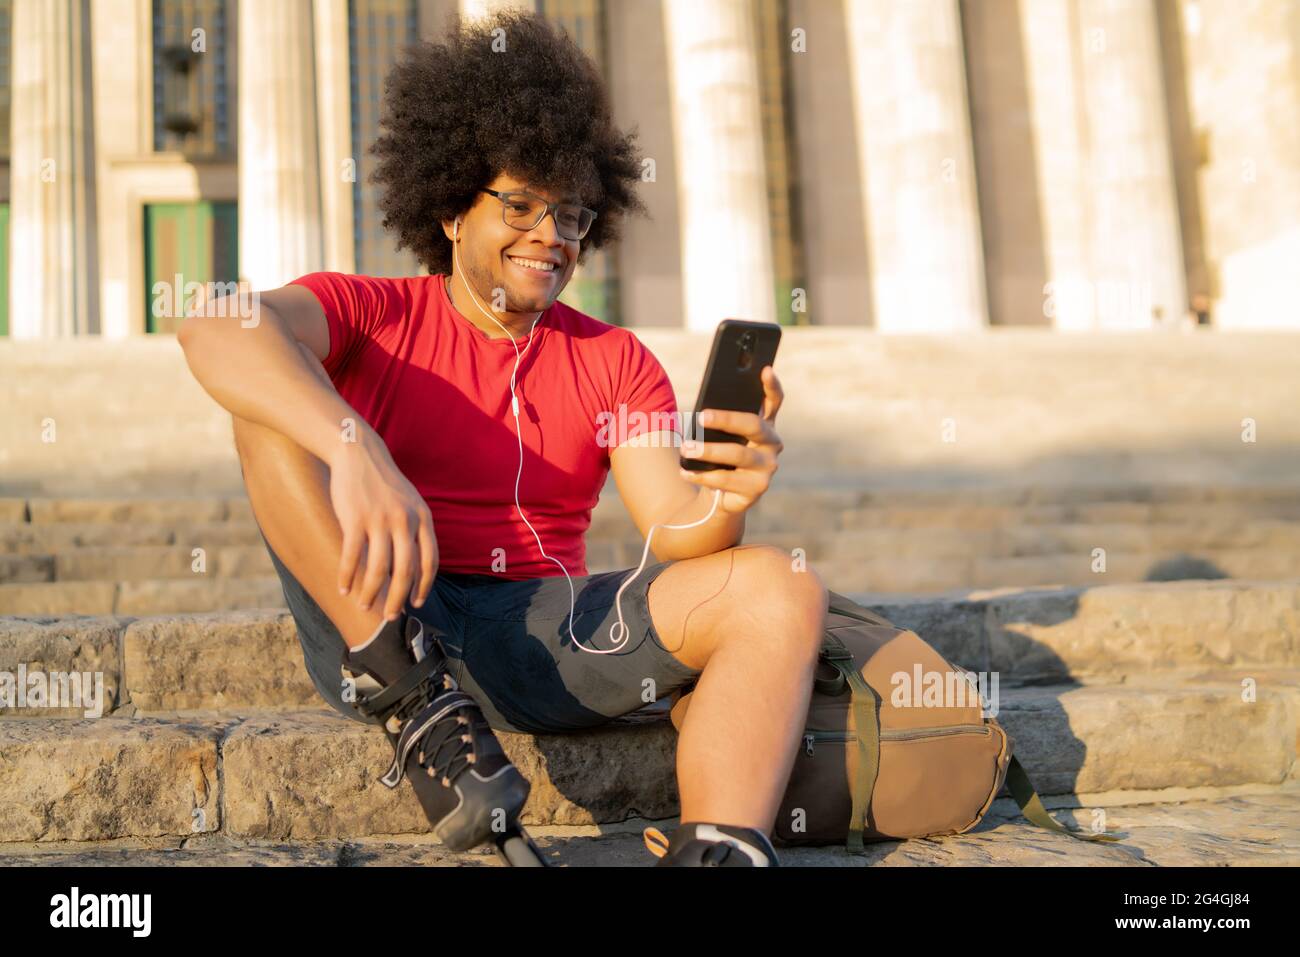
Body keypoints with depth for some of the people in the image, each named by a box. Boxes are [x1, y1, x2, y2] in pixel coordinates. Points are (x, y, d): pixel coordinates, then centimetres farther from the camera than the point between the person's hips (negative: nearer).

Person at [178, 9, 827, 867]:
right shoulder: (371, 315, 4)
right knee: (273, 397, -18)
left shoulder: (617, 362, 12)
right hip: (372, 626, -1)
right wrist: (356, 450, -37)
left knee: (783, 590, -18)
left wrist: (726, 499, -27)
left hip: (542, 631, 2)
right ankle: (412, 700, -25)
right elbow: (216, 327, -19)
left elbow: (678, 530, -2)